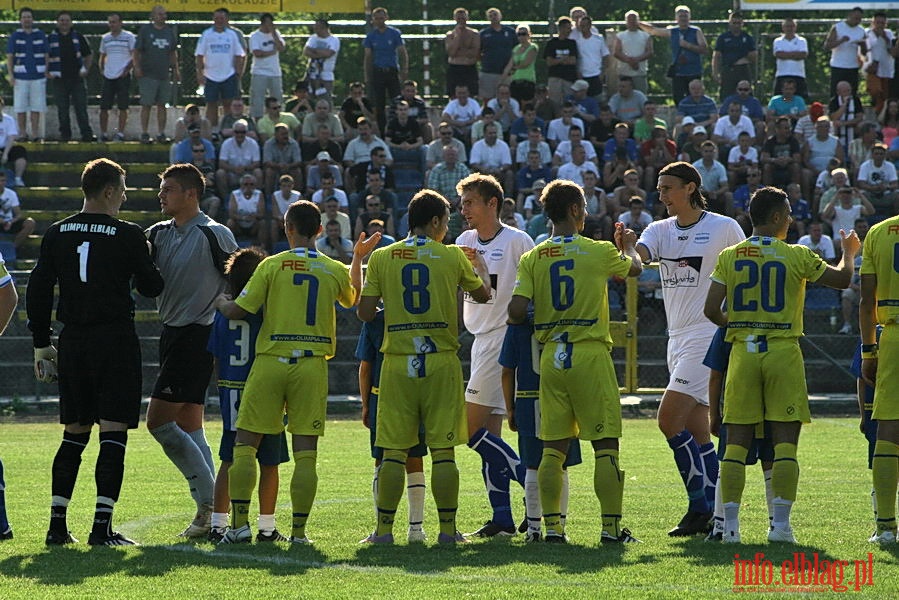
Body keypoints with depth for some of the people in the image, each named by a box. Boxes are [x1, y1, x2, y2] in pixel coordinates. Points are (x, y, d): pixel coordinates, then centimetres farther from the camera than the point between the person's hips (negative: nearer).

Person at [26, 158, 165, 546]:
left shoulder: (57, 234, 6)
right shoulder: (127, 236, -7)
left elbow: (37, 290, 7)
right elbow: (152, 287, -1)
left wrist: (41, 343, 14)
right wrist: (143, 265, 21)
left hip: (72, 340, 5)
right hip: (115, 339, -5)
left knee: (74, 435, 13)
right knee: (113, 436, -3)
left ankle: (57, 524, 9)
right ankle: (102, 527, -9)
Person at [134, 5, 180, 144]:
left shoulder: (170, 31, 11)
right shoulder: (145, 30, -1)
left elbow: (173, 53, 18)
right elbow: (137, 51, 0)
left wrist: (176, 69, 12)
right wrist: (137, 67, -10)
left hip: (165, 74, 4)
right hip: (148, 74, -4)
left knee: (162, 105, 6)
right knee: (146, 105, -3)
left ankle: (161, 134, 11)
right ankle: (144, 134, 3)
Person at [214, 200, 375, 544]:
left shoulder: (272, 266, -4)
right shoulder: (335, 271, 5)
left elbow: (238, 311, -3)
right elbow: (353, 300, 27)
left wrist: (220, 302, 20)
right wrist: (358, 259, 40)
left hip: (271, 361, -2)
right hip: (312, 365, 2)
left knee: (245, 444, 4)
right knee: (305, 452, 3)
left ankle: (240, 524, -4)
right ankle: (299, 530, -1)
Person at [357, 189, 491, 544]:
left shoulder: (381, 258, 1)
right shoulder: (452, 257, 0)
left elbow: (365, 313, 0)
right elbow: (482, 295, 16)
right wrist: (481, 270, 37)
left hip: (397, 363, 1)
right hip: (441, 362, -1)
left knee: (393, 452, 4)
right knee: (443, 450, 3)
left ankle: (384, 528, 2)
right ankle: (447, 528, 3)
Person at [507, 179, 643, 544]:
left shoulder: (532, 259, 2)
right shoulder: (599, 252, -3)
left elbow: (516, 311, -7)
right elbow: (635, 269, 18)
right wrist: (629, 248, 40)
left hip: (551, 358, 3)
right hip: (590, 353, -3)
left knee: (553, 448, 8)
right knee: (605, 446, 0)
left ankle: (552, 526, 6)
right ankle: (611, 526, -2)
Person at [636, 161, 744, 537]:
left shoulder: (724, 228, -5)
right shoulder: (660, 230, 11)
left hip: (708, 335, -7)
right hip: (678, 337, 7)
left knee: (669, 419, -15)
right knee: (697, 432, 7)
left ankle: (700, 506, -9)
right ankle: (717, 512, 11)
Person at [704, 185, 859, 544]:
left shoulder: (729, 257, 2)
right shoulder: (796, 257, -4)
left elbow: (711, 310, -1)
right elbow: (841, 279, 7)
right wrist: (849, 252, 28)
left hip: (743, 352, 2)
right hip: (783, 352, -2)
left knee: (737, 441, 5)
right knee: (785, 442, 1)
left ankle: (730, 524, 1)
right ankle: (780, 524, -4)